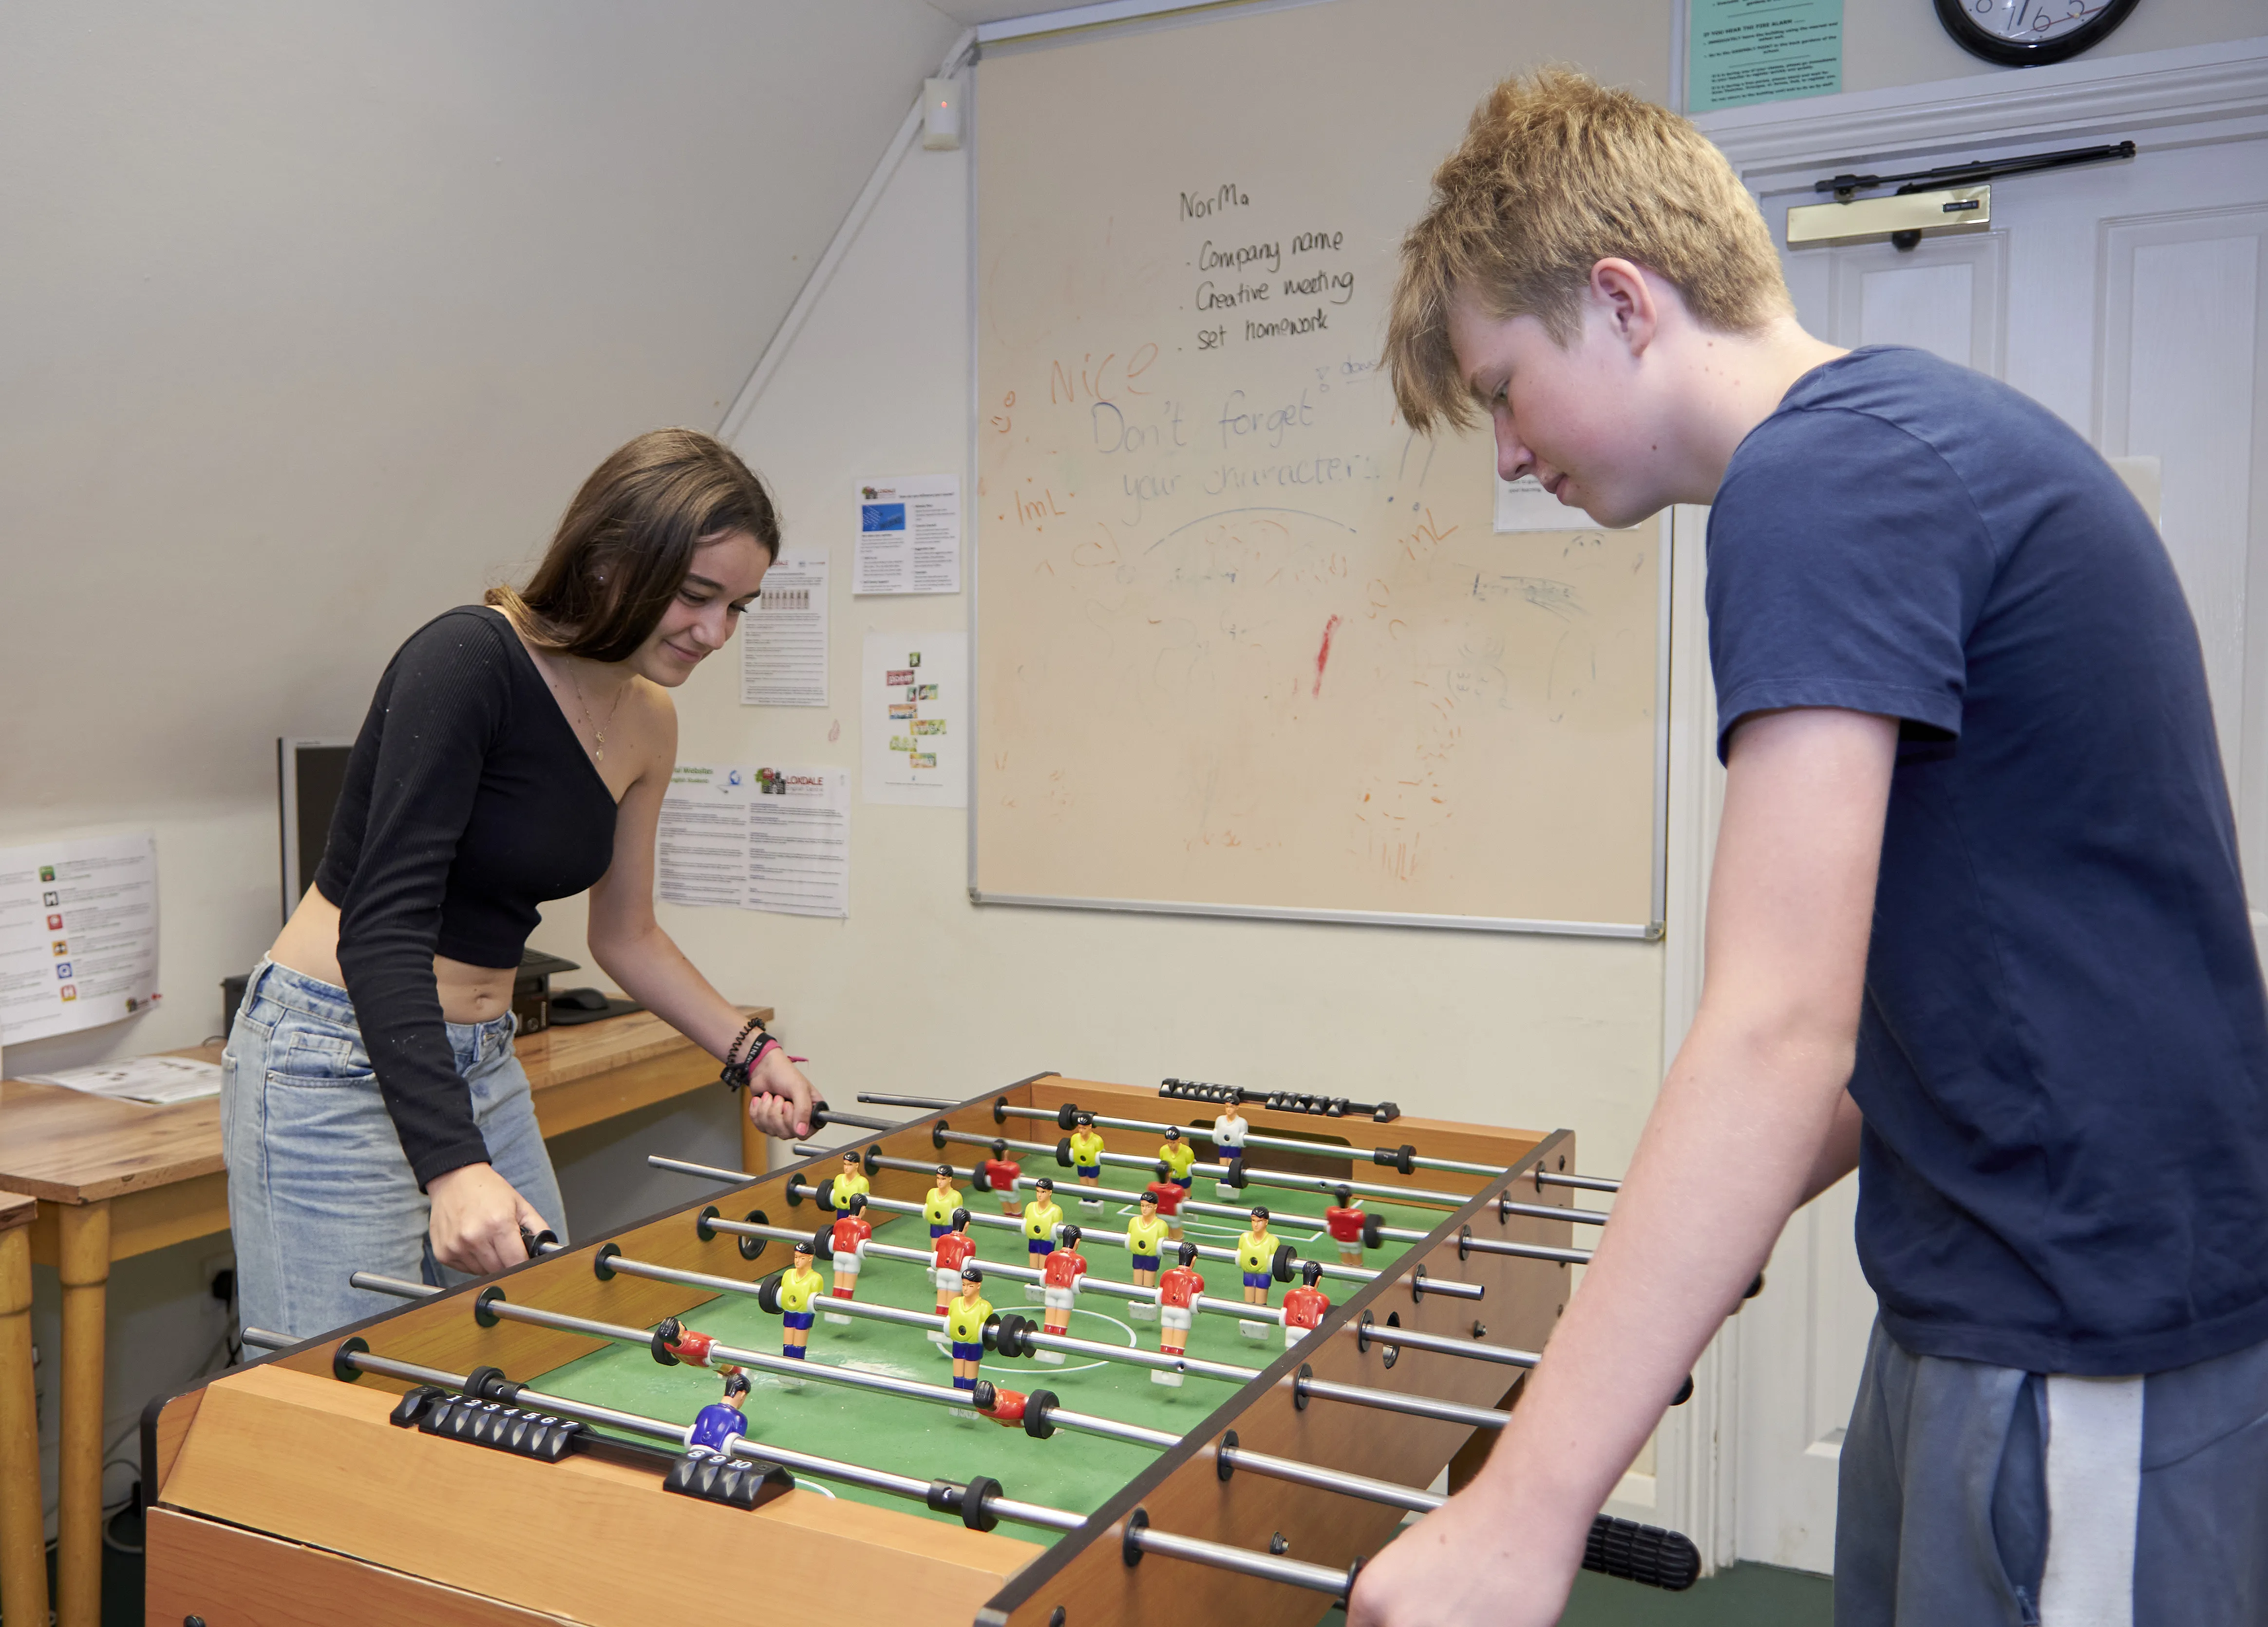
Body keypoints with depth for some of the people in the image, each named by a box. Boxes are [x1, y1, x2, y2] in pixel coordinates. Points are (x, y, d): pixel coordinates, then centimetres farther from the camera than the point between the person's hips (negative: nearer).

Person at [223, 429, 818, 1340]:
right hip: (340, 1059, -8)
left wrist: (750, 1051, 6)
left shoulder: (646, 722, 4)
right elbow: (382, 928, -26)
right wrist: (453, 1166, -35)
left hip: (481, 1066, 8)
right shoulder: (468, 660, -19)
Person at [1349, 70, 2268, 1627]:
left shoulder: (1820, 479, -20)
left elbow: (1778, 1031, -29)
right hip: (2006, 1288, 10)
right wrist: (1747, 1208, 14)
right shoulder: (1922, 425, 11)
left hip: (2085, 1355, -9)